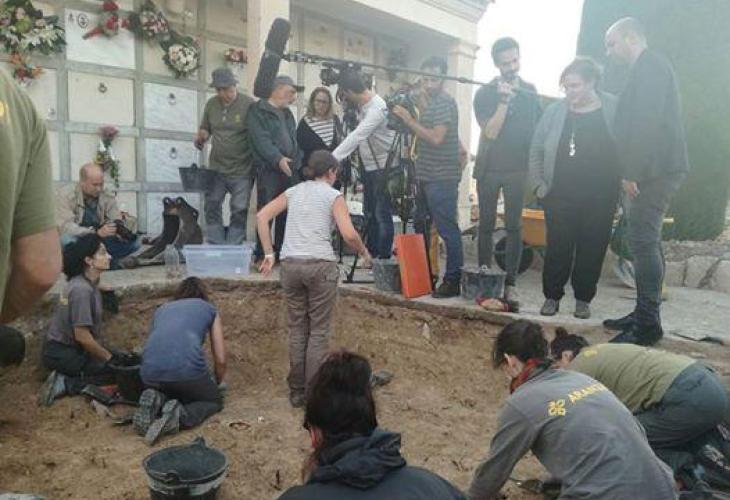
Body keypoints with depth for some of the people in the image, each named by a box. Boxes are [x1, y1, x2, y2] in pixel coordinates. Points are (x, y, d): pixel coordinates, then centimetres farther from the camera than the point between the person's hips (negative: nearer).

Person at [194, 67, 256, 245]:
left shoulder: (249, 105, -9)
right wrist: (201, 137, -5)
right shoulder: (211, 104, 6)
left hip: (242, 170, -5)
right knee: (212, 206, 6)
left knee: (239, 210, 0)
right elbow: (205, 128, 18)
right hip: (216, 167, 5)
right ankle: (215, 247, 17)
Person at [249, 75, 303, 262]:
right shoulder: (258, 111, -3)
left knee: (287, 214, 8)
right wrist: (278, 159, -26)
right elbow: (261, 140, -15)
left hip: (290, 170, 7)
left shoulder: (287, 113, 22)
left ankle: (281, 252, 17)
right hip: (268, 170, -7)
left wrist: (298, 163, 14)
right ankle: (262, 254, 0)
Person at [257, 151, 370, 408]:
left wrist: (269, 254, 8)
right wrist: (364, 253, 9)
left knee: (297, 329, 13)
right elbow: (349, 234, -9)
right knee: (319, 331, 5)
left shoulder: (293, 191, 16)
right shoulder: (333, 195, 3)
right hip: (320, 264, -4)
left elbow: (262, 216, 7)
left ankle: (296, 392, 19)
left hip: (290, 264, 4)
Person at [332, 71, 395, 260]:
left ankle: (384, 258, 6)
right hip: (369, 167, 9)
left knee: (382, 215, -4)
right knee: (370, 213, 15)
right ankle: (371, 254, 27)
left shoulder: (377, 109, -24)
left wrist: (332, 159, -37)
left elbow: (356, 137, -33)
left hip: (383, 168, -9)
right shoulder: (362, 104, 3)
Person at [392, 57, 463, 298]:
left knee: (447, 229, -8)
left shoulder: (445, 102, -10)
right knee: (422, 227, 15)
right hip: (427, 176, 10)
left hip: (442, 178, -10)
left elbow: (436, 138, -20)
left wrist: (409, 120, -15)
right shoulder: (431, 103, 18)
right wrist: (409, 119, 10)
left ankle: (454, 280, -1)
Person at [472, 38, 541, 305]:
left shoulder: (530, 91, 7)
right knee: (486, 225, 5)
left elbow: (538, 128, 13)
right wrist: (503, 101, -21)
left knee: (514, 227, 1)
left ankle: (510, 283, 5)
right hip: (488, 169, -1)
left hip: (518, 170, 1)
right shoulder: (485, 93, -1)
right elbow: (490, 132, -12)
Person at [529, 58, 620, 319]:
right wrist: (538, 184, 1)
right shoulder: (555, 111, 1)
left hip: (600, 198, 0)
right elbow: (536, 150, 7)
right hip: (560, 196, 1)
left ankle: (583, 299, 22)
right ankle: (552, 296, 18)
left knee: (592, 249, 7)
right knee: (558, 248, 4)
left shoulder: (614, 110, -3)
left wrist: (621, 187, -4)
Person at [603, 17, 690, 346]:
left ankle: (647, 325, -6)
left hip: (655, 170, -10)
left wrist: (632, 172, -20)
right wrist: (632, 171, 15)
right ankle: (644, 315, 19)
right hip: (654, 170, 10)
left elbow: (648, 121, -20)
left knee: (643, 242, -10)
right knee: (646, 242, 11)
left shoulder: (649, 66, -8)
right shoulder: (648, 68, 22)